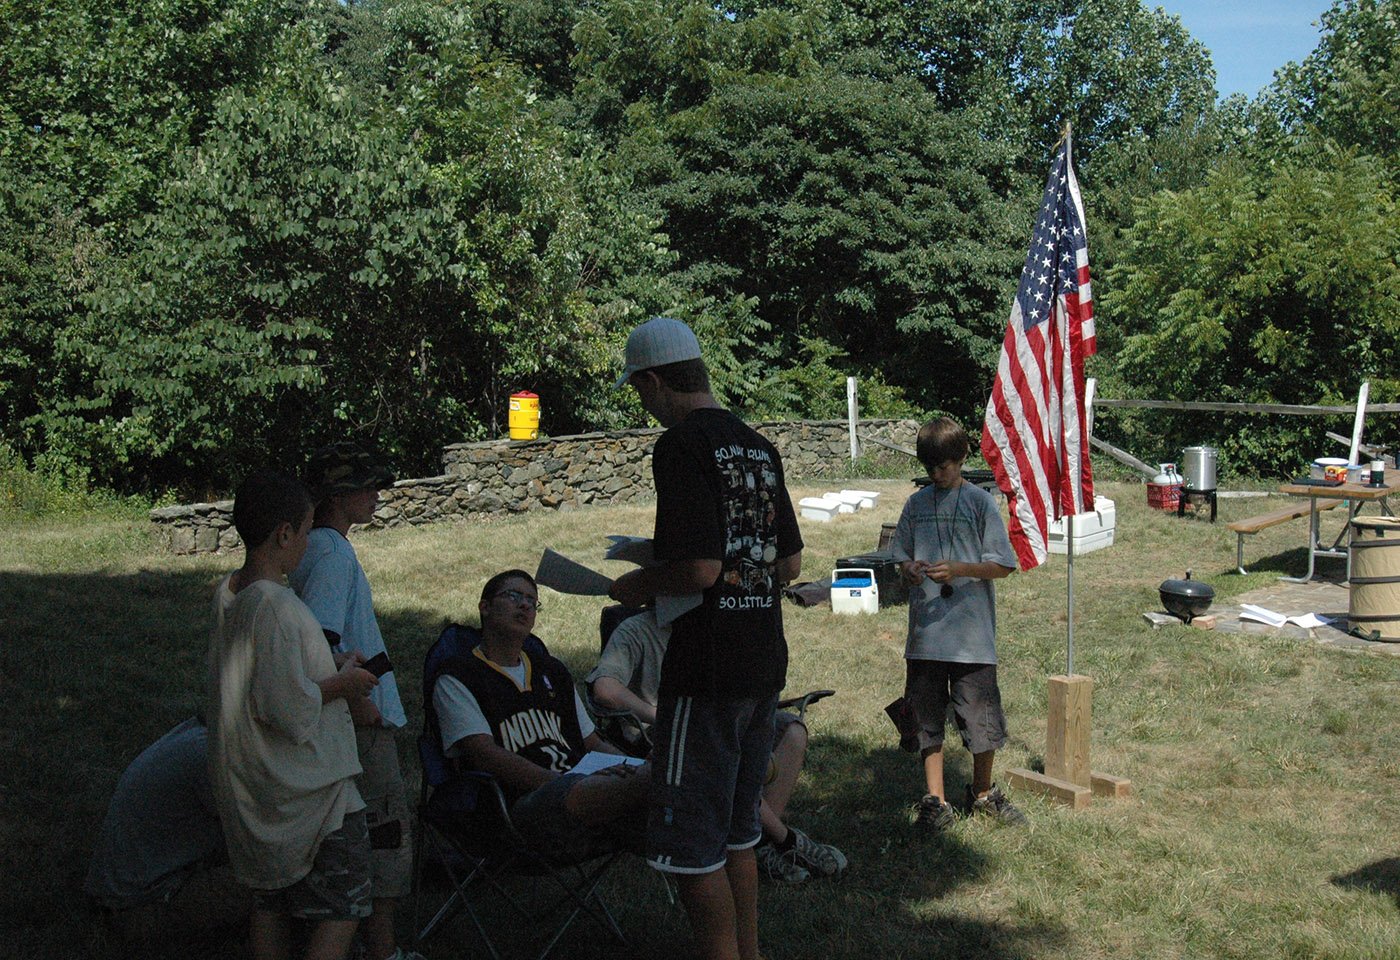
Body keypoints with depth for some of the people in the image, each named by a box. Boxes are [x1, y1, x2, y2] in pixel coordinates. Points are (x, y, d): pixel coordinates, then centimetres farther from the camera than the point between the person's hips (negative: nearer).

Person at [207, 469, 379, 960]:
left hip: (247, 786, 9)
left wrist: (332, 672, 14)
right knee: (344, 906, 3)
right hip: (306, 790, -9)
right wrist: (343, 684, -12)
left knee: (271, 899, 20)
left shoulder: (226, 593, 3)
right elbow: (287, 707, -28)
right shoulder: (277, 606, -25)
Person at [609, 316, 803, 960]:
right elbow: (790, 564, 16)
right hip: (765, 664, 9)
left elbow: (698, 567, -23)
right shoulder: (758, 448, 12)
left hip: (706, 671, -9)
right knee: (736, 830, 20)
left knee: (692, 845, 1)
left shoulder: (683, 446, -15)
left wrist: (636, 585, -6)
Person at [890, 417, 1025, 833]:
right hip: (925, 631, 3)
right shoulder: (916, 504, 10)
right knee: (927, 718, 7)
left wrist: (957, 570, -18)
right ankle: (935, 801, 16)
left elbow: (1002, 565, -4)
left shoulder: (979, 501, -1)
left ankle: (983, 794, 26)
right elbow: (901, 556, 16)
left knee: (982, 717, 4)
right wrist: (909, 570, -7)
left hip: (972, 632, -3)